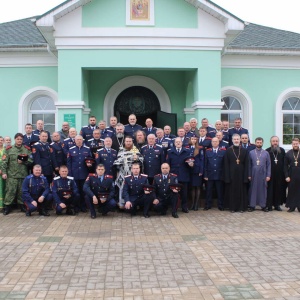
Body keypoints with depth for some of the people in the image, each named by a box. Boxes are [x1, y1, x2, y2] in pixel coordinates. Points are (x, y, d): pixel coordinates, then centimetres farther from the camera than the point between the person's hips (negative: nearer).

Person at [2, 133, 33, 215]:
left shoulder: (27, 149, 8)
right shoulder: (9, 149, 4)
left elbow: (31, 161, 3)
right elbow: (4, 162, -1)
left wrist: (23, 161, -12)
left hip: (23, 175, 2)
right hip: (11, 175, -1)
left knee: (22, 191, 8)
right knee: (10, 191, -3)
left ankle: (22, 206, 19)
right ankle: (7, 207, 6)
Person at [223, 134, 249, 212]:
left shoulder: (244, 150, 5)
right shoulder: (228, 151, 1)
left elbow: (246, 164, 3)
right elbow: (226, 165, -2)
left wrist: (246, 176, -5)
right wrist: (227, 176, -9)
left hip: (241, 174, 1)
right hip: (231, 174, -1)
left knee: (241, 190, 5)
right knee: (232, 190, 4)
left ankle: (242, 207, 13)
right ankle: (232, 207, 12)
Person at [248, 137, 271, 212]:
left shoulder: (266, 153, 5)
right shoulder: (251, 153, 4)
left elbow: (268, 165, 5)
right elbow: (249, 165, 5)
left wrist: (268, 175, -2)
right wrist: (249, 175, 1)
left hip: (263, 175, 0)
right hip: (254, 175, 0)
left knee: (263, 189, 5)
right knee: (253, 189, 3)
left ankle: (263, 205, 13)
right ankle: (252, 205, 10)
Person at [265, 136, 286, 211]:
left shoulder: (282, 151, 6)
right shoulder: (267, 151, -3)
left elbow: (285, 162, 6)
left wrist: (284, 173, 0)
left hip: (280, 174, 3)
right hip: (270, 174, -3)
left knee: (279, 189, 6)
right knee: (270, 189, 0)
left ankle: (277, 204, 16)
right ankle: (269, 205, 8)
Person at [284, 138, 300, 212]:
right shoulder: (288, 153, 5)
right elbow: (285, 166, 4)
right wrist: (286, 176, -3)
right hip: (291, 176, 1)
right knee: (291, 191, 5)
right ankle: (292, 207, 14)